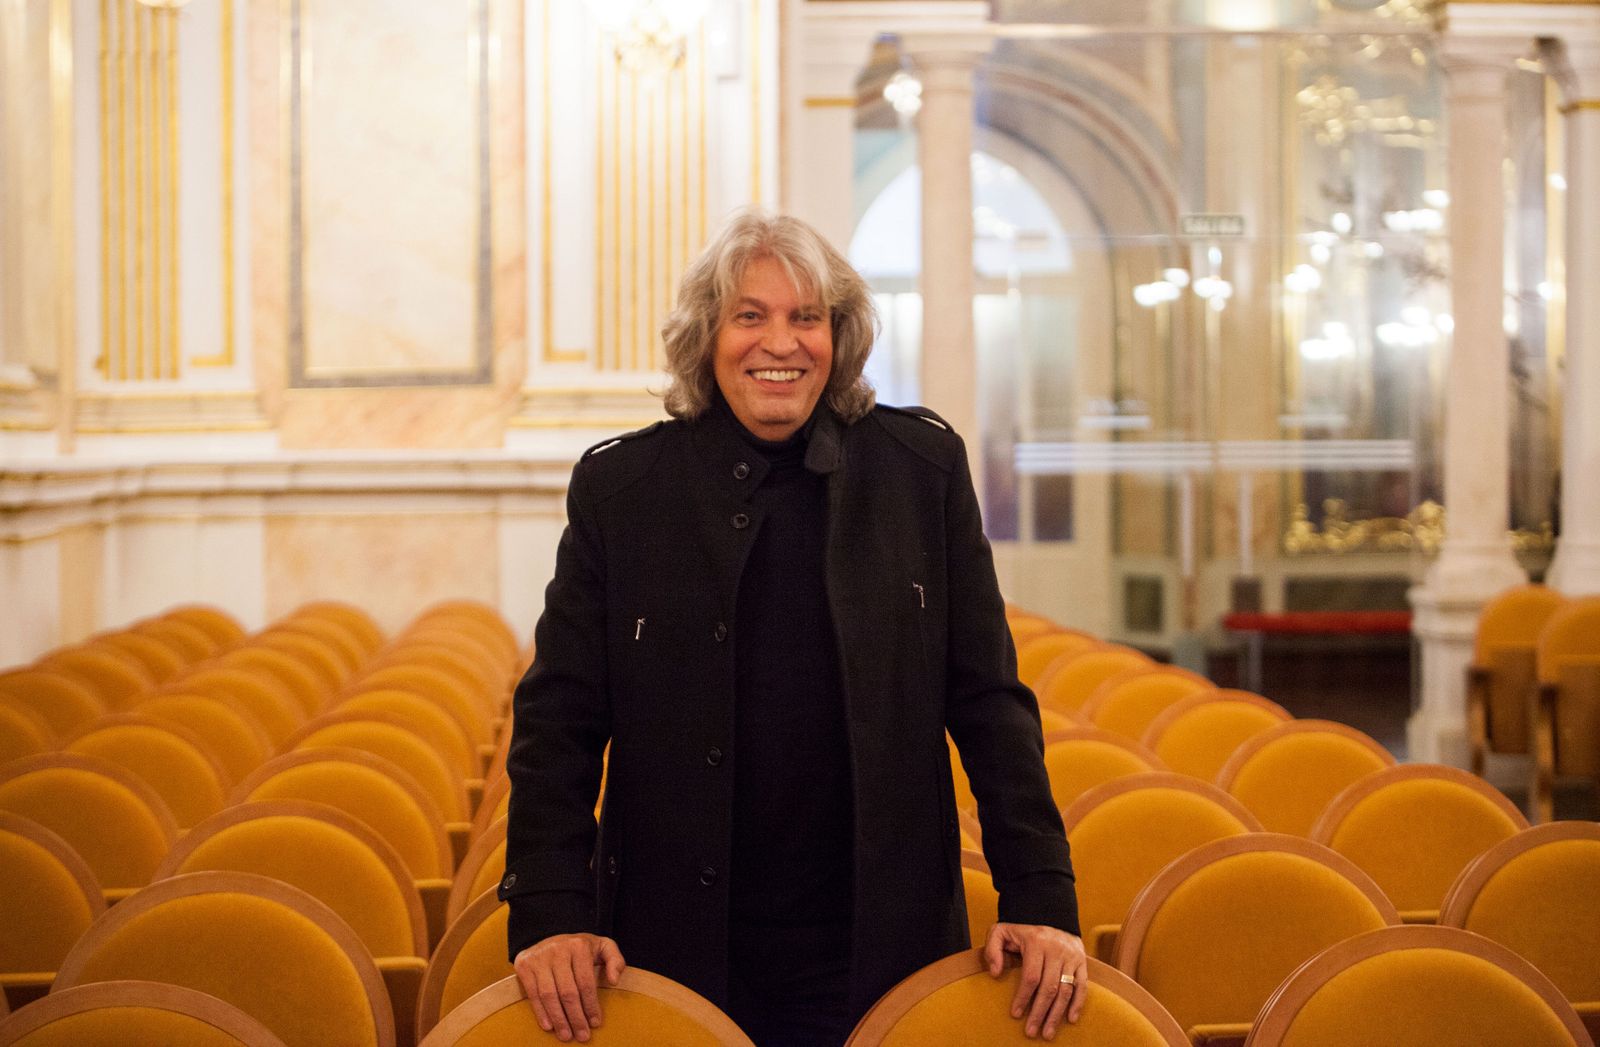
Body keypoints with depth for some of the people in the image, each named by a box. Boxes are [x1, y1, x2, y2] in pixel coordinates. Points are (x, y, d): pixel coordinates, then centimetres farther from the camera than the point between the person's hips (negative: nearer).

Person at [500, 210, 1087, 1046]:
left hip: (882, 945, 0)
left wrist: (1041, 898, -7)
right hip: (678, 948, 0)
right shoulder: (617, 487, 0)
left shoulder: (922, 467, 1)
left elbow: (988, 701, 2)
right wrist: (549, 913, -13)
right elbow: (557, 719, 0)